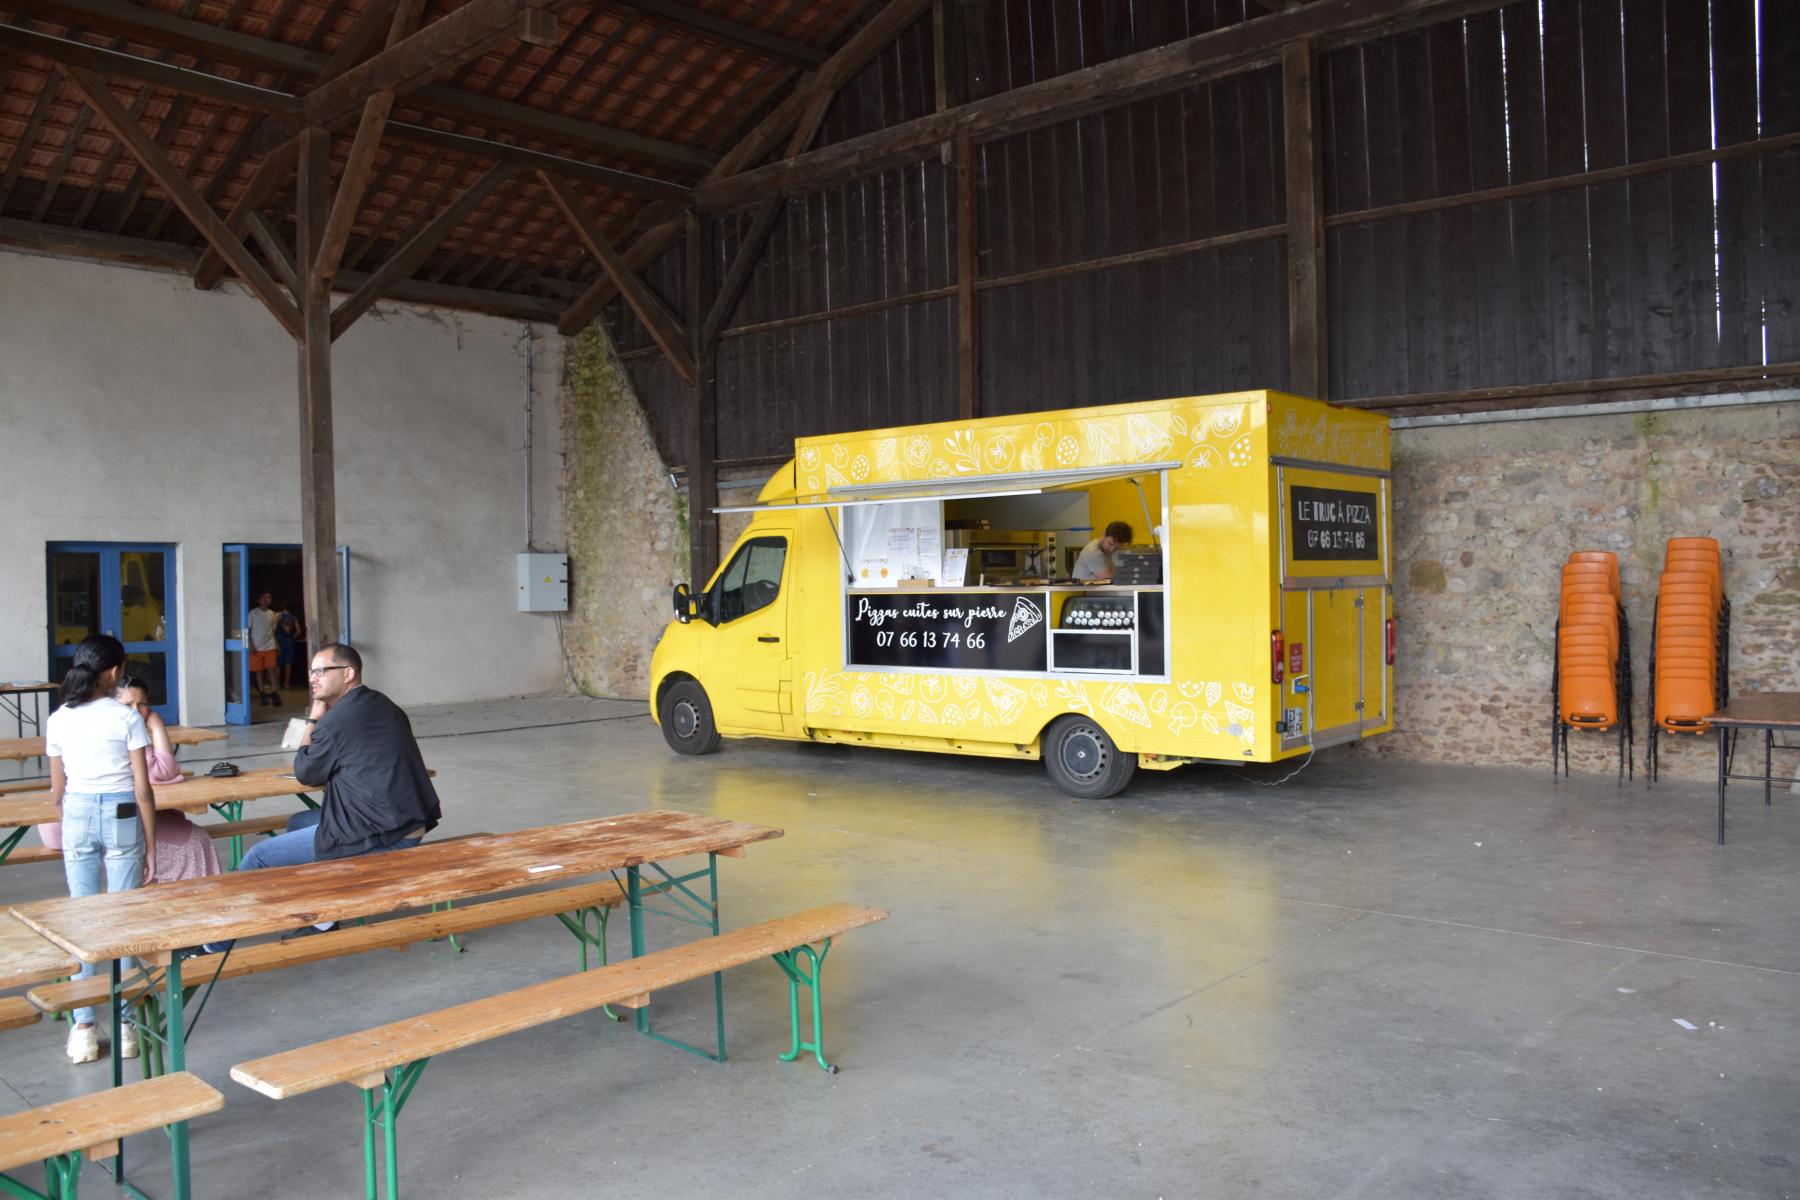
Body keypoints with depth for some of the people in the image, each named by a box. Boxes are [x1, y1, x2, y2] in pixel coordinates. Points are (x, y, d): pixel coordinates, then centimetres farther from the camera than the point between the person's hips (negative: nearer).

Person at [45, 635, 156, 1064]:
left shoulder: (57, 721, 2)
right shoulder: (125, 717, -8)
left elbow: (58, 791, 8)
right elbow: (143, 789, -7)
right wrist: (150, 847, 1)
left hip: (76, 816, 3)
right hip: (122, 816, -3)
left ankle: (83, 1028, 10)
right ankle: (125, 1024, 11)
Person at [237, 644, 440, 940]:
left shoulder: (337, 720, -16)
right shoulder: (384, 705, 11)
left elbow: (306, 774, -1)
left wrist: (313, 720, 7)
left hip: (378, 838, -10)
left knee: (258, 858, 0)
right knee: (297, 824, 28)